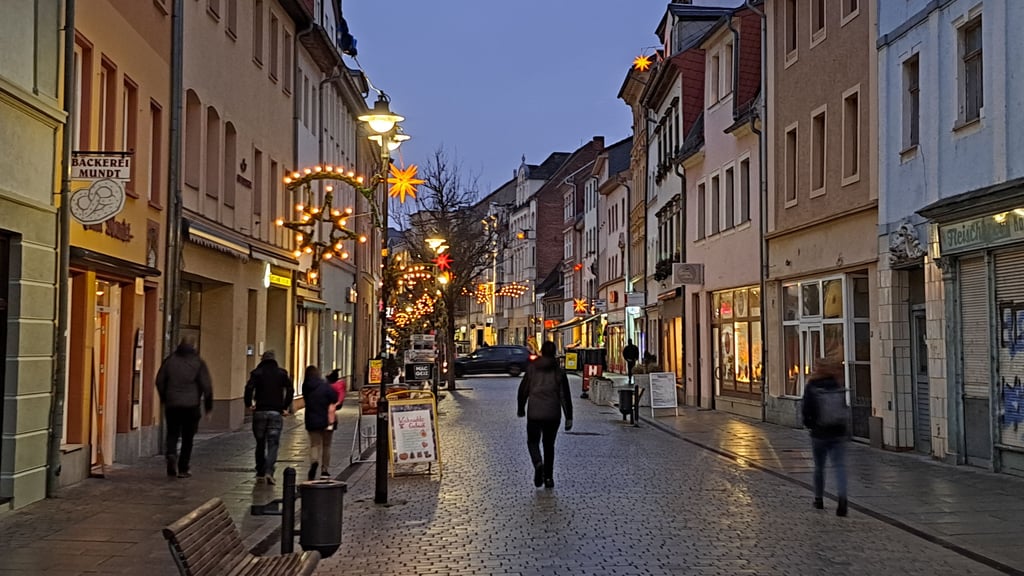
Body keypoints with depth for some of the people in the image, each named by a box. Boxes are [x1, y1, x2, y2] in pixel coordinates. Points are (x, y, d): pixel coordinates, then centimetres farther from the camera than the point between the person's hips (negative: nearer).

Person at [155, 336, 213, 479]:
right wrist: (208, 406, 3)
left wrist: (164, 399, 24)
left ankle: (171, 454, -19)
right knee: (187, 438, 7)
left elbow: (159, 381, 9)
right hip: (191, 406, -1)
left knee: (172, 433, 11)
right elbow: (206, 385, -6)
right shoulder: (198, 363, -3)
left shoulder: (169, 360, 4)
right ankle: (183, 468, 9)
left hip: (172, 405, 2)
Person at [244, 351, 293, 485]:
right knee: (273, 444, -1)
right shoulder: (282, 373, 6)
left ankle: (260, 473, 16)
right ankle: (269, 472, -17)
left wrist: (248, 404, -1)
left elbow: (249, 388, -13)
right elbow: (290, 390, -4)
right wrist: (285, 407, 2)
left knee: (260, 443, 12)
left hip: (260, 412, 0)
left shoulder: (257, 372, 2)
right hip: (276, 413, 0)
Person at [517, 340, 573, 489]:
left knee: (533, 441, 12)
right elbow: (565, 396, -3)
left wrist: (521, 409, 20)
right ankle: (548, 477, 13)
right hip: (553, 414, 1)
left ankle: (538, 463, -18)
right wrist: (568, 418, -1)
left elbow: (523, 390, 6)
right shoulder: (559, 372, 0)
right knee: (549, 444, 16)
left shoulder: (532, 369, 0)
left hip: (534, 413, -1)